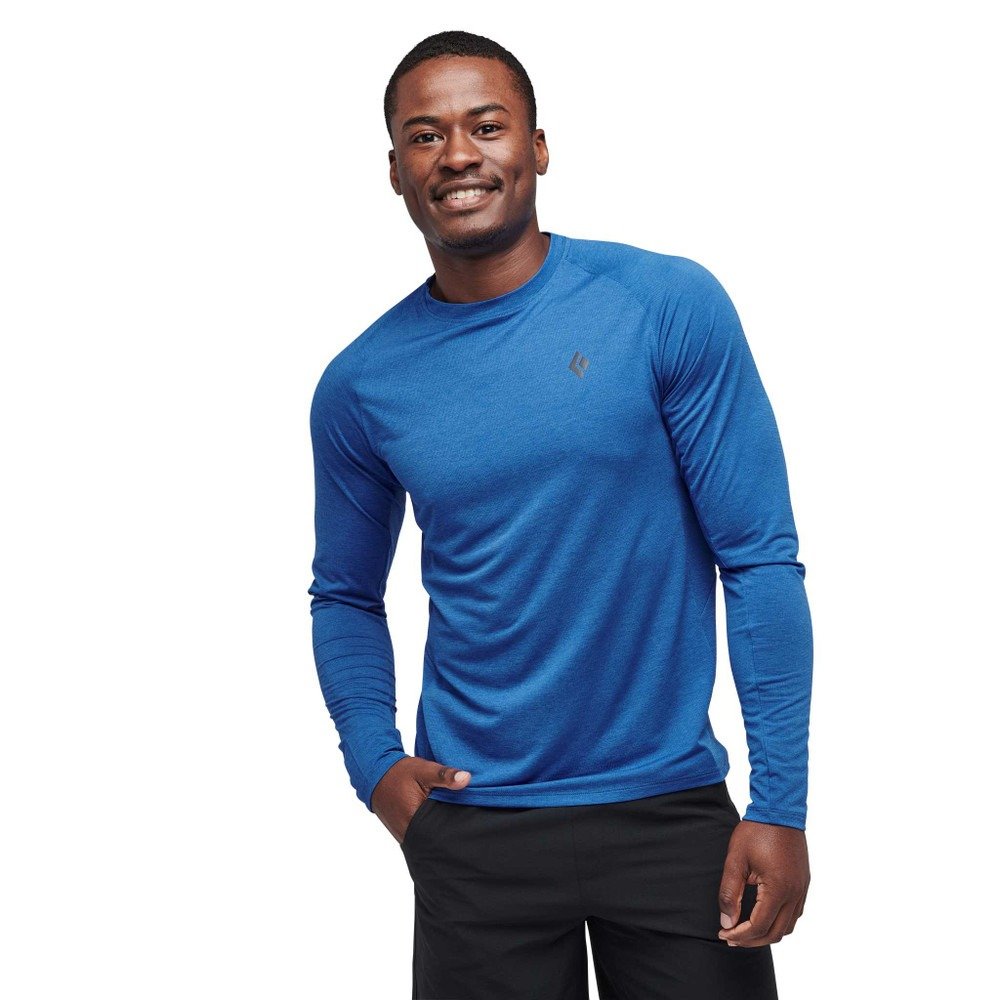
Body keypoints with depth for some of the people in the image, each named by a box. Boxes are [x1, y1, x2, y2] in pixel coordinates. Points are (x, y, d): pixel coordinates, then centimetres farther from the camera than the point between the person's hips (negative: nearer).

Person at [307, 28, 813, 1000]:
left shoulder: (670, 307, -8)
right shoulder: (360, 384, 0)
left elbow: (761, 561, -7)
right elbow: (345, 596, 13)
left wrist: (781, 804, -11)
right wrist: (374, 764, -2)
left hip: (672, 810, -1)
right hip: (475, 831, 2)